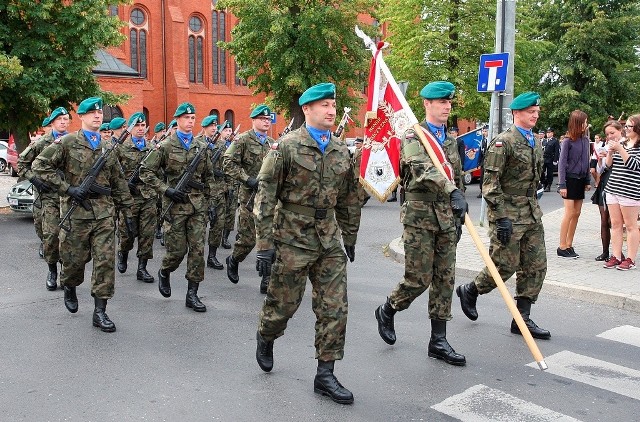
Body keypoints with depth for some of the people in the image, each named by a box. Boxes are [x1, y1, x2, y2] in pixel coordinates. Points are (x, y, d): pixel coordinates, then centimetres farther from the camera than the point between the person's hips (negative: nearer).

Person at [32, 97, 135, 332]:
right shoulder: (67, 143, -1)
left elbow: (119, 184, 15)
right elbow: (40, 165, -5)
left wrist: (127, 213, 12)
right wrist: (67, 189, -12)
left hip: (104, 214, 3)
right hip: (76, 213, -3)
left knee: (106, 261, -4)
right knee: (75, 259, 9)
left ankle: (100, 312, 3)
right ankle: (69, 287, 42)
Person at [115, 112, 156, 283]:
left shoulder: (152, 148, 11)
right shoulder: (121, 148, 1)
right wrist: (124, 183, -10)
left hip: (149, 197, 3)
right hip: (129, 197, -3)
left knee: (147, 234, 1)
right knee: (127, 232, 5)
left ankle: (142, 268, 9)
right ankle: (123, 254, 35)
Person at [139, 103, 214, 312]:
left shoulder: (201, 147, 10)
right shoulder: (165, 146, -2)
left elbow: (208, 176, 18)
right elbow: (146, 171, -4)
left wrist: (207, 201, 12)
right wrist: (166, 189, -13)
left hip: (198, 204, 4)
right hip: (176, 204, -3)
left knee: (197, 250, -1)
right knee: (177, 250, 0)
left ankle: (192, 294, 7)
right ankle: (164, 272, 33)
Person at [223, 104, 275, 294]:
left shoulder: (273, 143, 15)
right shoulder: (243, 140, -4)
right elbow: (228, 164, -11)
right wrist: (248, 179, -19)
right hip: (250, 197, -5)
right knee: (248, 238, 1)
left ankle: (268, 282, 7)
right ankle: (233, 260, 33)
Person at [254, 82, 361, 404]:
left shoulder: (341, 151, 7)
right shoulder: (286, 147, -9)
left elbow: (348, 199, 16)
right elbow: (265, 198, -11)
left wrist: (350, 238, 18)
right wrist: (265, 245, -15)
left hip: (329, 242, 5)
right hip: (292, 240, -4)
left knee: (335, 308, 2)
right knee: (283, 302, 10)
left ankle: (325, 374, 14)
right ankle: (266, 338, 43)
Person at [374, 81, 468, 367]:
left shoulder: (451, 141, 16)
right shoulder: (412, 137, -7)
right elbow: (424, 168, -27)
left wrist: (458, 218, 17)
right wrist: (453, 191, -40)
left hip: (446, 219, 6)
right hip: (419, 217, -6)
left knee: (445, 280, 6)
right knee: (419, 278, -4)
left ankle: (438, 341, 14)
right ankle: (387, 311, 25)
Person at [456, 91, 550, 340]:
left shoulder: (535, 144, 15)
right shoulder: (503, 142, -11)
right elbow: (490, 184, -16)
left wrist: (534, 210, 21)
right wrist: (501, 217, -21)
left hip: (532, 215, 8)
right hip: (508, 215, -8)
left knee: (536, 267, 6)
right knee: (506, 266, -3)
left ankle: (522, 319, 15)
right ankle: (469, 291, 22)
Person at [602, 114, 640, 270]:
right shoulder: (622, 143, 15)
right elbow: (609, 164, 14)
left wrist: (619, 149, -19)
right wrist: (610, 151, -3)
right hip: (612, 188, 7)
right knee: (615, 224, 8)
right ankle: (616, 256, 13)